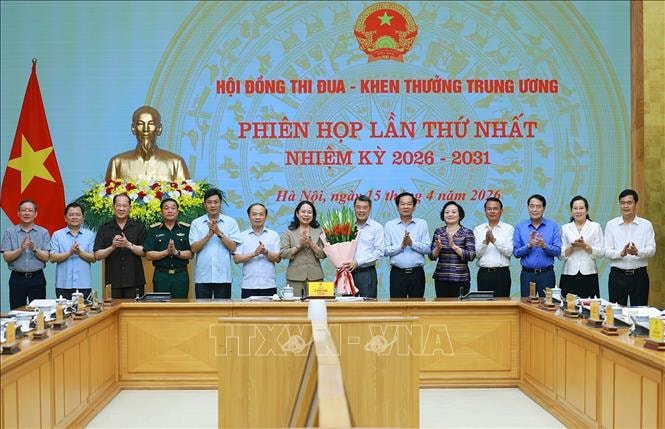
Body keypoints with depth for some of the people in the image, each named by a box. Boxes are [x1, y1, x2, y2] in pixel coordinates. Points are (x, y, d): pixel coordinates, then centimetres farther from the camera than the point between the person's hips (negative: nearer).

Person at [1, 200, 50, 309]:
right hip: (17, 278, 0)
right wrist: (21, 249, -17)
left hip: (37, 278, 0)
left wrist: (35, 249, -19)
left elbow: (46, 257, -2)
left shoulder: (43, 232, 4)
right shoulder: (10, 232, 5)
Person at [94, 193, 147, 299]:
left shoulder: (139, 227, 7)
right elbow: (97, 255, 3)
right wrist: (112, 247, -13)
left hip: (135, 281, 0)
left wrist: (129, 245, -15)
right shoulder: (104, 228, 8)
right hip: (113, 281, 1)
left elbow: (145, 252, 0)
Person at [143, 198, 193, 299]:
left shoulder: (186, 229, 5)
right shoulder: (153, 230, 5)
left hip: (181, 275, 0)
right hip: (161, 275, 0)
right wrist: (166, 252, -15)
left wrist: (176, 252, -17)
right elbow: (148, 255, -2)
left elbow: (191, 254, -1)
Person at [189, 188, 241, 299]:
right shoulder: (196, 223, 6)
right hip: (202, 277, 1)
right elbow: (194, 248, -2)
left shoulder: (230, 222, 5)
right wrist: (209, 235, -14)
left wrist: (219, 232, -13)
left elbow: (233, 247, -2)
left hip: (223, 277, 0)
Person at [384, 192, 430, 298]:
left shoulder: (422, 224, 6)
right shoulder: (389, 225, 5)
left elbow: (427, 249, -1)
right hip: (397, 273, 0)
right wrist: (401, 245, -15)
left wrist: (412, 243, -13)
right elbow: (385, 250, -3)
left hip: (417, 273, 1)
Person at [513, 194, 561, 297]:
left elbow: (558, 251, -4)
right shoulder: (520, 227, 3)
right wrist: (529, 245, -17)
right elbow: (516, 252, -1)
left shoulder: (553, 226, 2)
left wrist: (544, 246, -21)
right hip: (527, 274, 1)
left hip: (547, 274, -1)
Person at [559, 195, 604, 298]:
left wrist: (585, 246, -11)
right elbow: (561, 255, 5)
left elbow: (601, 252, 2)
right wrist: (572, 246, -11)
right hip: (569, 275, 1)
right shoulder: (565, 228, 10)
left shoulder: (595, 226, 9)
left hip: (589, 275, -1)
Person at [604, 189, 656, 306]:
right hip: (617, 275, 0)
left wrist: (637, 252, -26)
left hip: (639, 275, 0)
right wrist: (621, 253, -23)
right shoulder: (611, 225, 4)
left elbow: (651, 249, -5)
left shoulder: (646, 225, 4)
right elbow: (607, 251, -3)